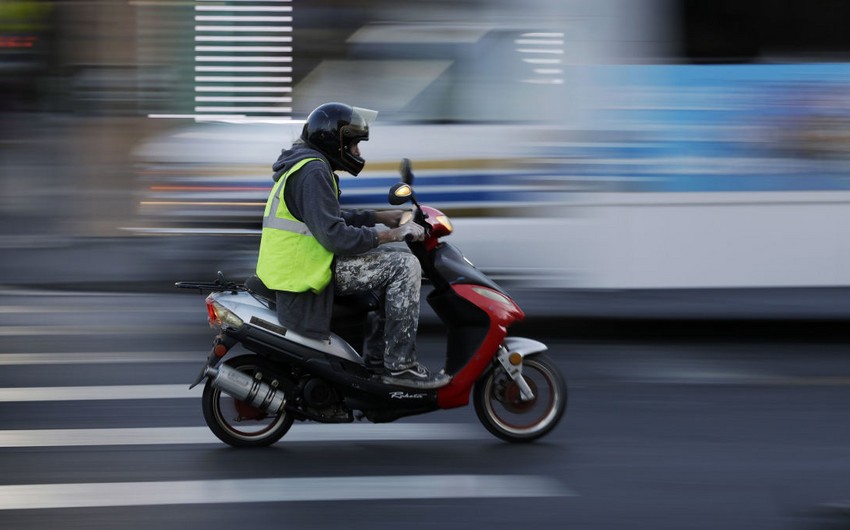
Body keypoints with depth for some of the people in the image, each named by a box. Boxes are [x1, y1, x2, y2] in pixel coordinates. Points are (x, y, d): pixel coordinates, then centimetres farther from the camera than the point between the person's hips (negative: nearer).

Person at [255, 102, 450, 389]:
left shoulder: (307, 164, 18)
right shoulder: (313, 172, -16)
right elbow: (334, 234, -24)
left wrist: (379, 217, 22)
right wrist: (389, 235, -19)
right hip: (310, 270, -11)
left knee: (397, 260, 20)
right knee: (404, 266, -16)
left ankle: (376, 354, 17)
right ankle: (399, 365, -16)